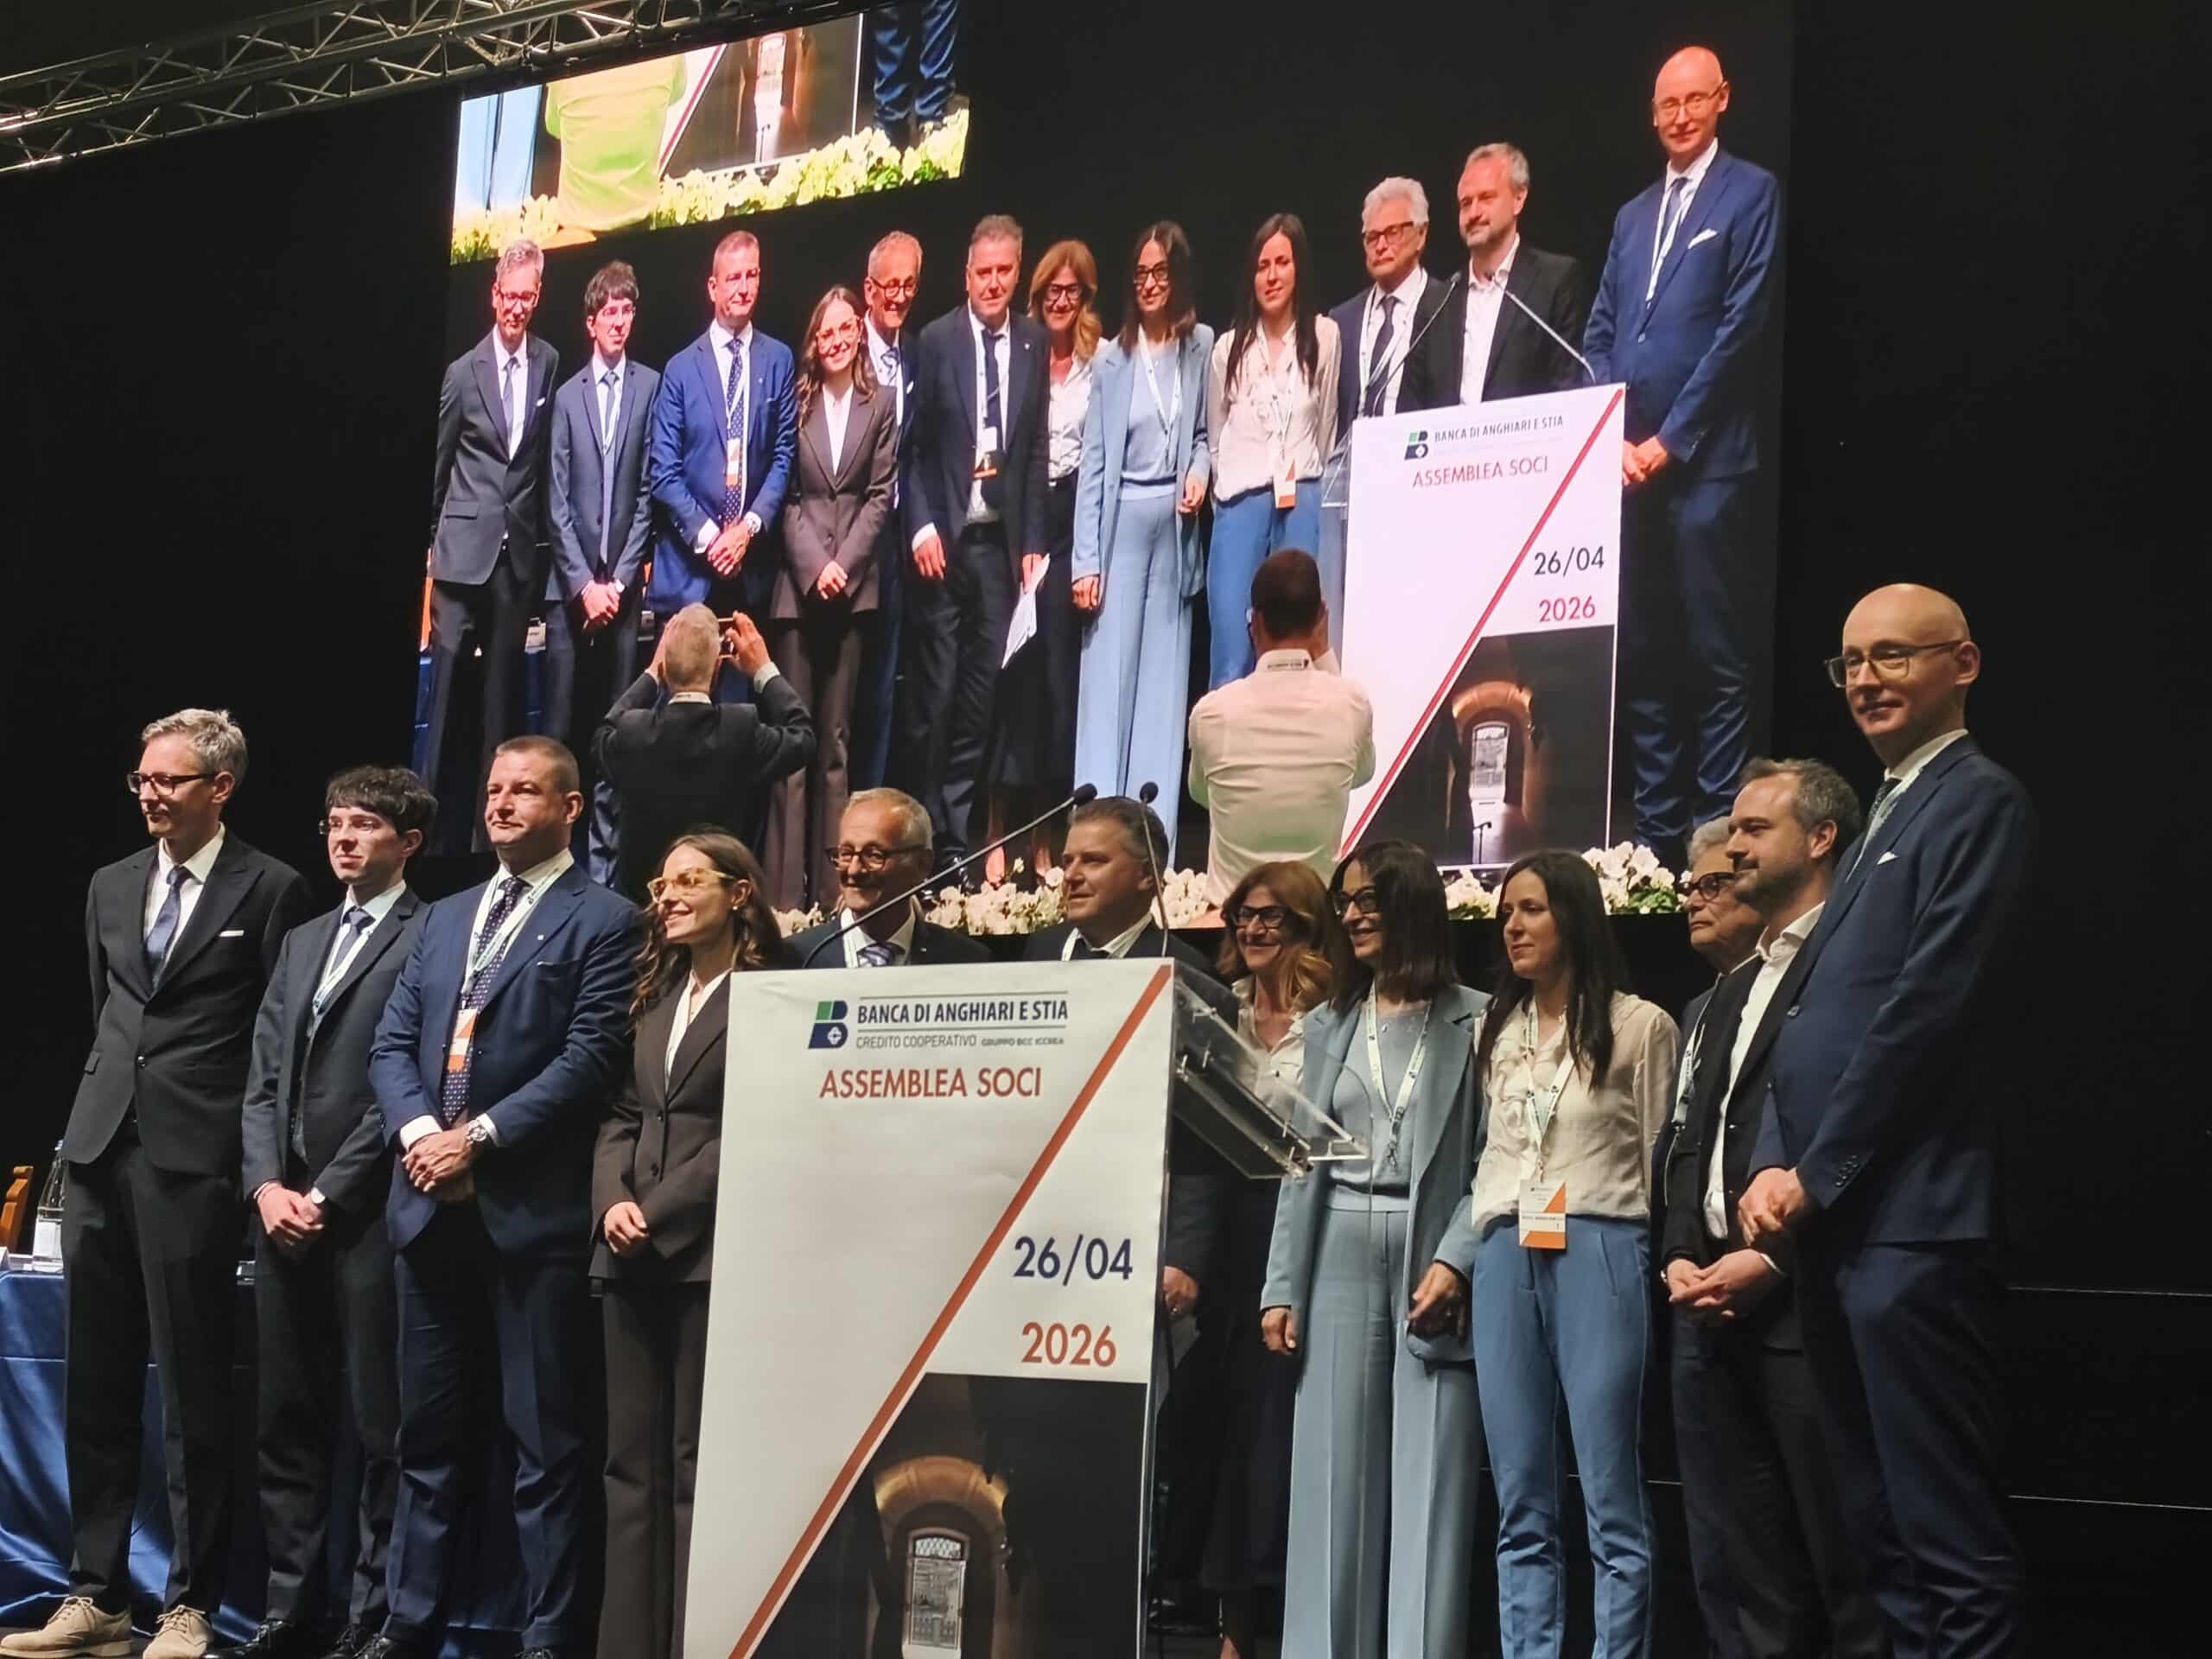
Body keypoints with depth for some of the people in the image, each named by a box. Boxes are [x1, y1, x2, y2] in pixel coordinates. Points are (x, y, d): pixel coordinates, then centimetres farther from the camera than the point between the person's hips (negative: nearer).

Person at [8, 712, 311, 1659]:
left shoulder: (269, 890, -2)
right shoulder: (111, 887, 16)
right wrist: (98, 1109, 16)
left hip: (196, 1162, -6)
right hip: (101, 1153, 6)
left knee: (193, 1393, -1)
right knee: (96, 1391, 9)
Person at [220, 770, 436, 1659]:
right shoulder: (301, 942, 20)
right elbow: (263, 1077, 16)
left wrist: (326, 1195, -11)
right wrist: (267, 1184, 1)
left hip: (368, 1212, -7)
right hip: (285, 1210, 7)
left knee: (380, 1425, -2)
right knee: (286, 1421, 9)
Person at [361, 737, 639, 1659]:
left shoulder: (603, 921, -1)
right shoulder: (445, 919, 20)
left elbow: (592, 1057, -11)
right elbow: (392, 1043, 13)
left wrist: (479, 1135, -15)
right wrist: (416, 1128, -6)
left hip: (533, 1210, -6)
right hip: (432, 1205, 6)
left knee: (544, 1440, 0)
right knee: (427, 1432, 12)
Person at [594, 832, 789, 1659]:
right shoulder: (655, 994, 18)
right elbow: (622, 1115, 15)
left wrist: (661, 1214, -12)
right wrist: (612, 1200, -3)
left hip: (712, 1250, -7)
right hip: (631, 1257, 7)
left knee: (699, 1465, -3)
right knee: (631, 1462, 7)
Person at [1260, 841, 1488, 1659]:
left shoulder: (1476, 1021, 1)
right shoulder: (1329, 1024, 14)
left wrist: (1454, 1261, -16)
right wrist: (1282, 1287, 6)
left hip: (1433, 1260, -4)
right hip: (1340, 1258, 4)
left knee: (1430, 1482, -4)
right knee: (1334, 1475, 4)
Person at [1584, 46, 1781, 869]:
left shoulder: (1751, 194, 0)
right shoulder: (1632, 216, 20)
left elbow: (1741, 325, -9)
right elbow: (1599, 337, 16)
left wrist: (1669, 440, -11)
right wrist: (1615, 439, -1)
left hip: (1706, 463, -6)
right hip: (1629, 464, 6)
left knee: (1715, 659, -4)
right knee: (1642, 656, 8)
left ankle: (1716, 832, -1)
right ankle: (1656, 827, 15)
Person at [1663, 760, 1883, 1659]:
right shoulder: (1733, 991, 24)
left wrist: (1769, 1260, -17)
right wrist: (1682, 1258, 6)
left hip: (1801, 1304, -8)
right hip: (1713, 1308, 9)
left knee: (1843, 1566, -3)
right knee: (1745, 1577, 9)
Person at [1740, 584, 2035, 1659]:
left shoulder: (1977, 801, -7)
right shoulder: (1884, 815, 21)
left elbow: (1929, 1009, -15)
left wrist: (1817, 1174, -12)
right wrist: (1776, 1165, 4)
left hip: (1907, 1220, -9)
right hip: (1835, 1219, 9)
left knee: (1946, 1537, -7)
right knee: (1883, 1530, 13)